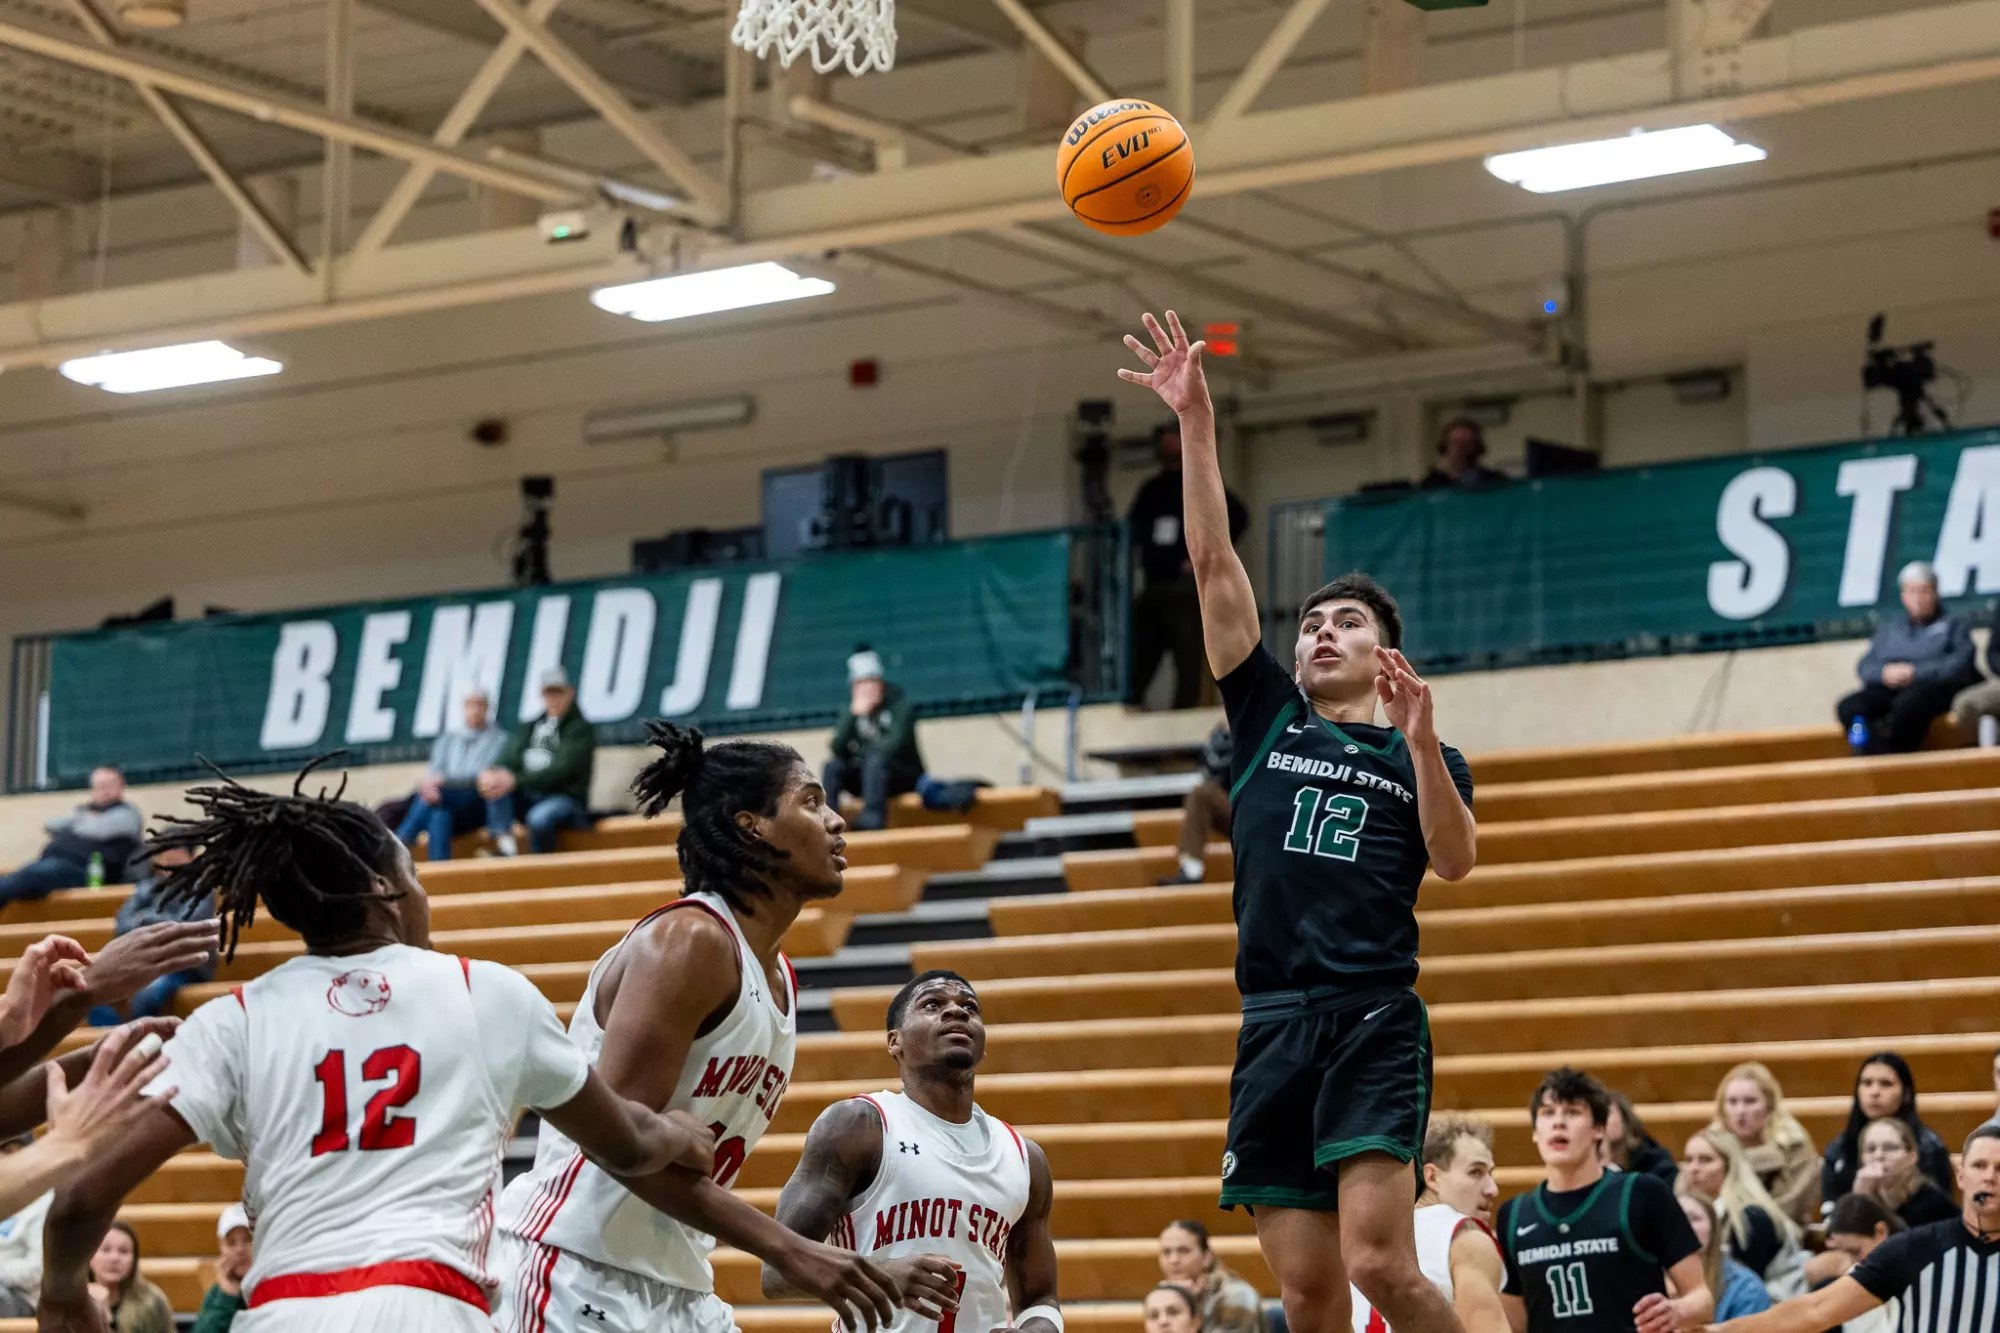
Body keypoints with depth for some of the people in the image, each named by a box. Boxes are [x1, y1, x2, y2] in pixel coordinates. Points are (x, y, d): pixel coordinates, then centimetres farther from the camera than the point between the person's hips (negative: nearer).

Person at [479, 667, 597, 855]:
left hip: (567, 799, -6)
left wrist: (517, 780, -28)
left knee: (539, 818, -38)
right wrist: (491, 774, -19)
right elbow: (509, 760, 6)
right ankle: (503, 844, -31)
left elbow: (561, 771, -17)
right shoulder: (530, 727, 18)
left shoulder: (581, 729, -3)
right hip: (529, 799, 6)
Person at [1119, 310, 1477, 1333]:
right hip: (1272, 1027, 3)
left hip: (1373, 1026, -3)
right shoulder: (1268, 719, 17)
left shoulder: (1423, 756, 13)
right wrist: (1195, 422, 5)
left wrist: (1421, 740, -17)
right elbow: (1214, 564, 11)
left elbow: (1455, 862, -6)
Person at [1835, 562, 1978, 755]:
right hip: (1888, 689, 4)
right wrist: (1884, 673, -6)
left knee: (1907, 704, -41)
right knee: (1849, 707, -29)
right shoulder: (1889, 628, 29)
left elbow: (1959, 665, 0)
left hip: (1934, 688, -4)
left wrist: (1915, 672, -9)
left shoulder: (1952, 625, 18)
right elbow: (1866, 667, 17)